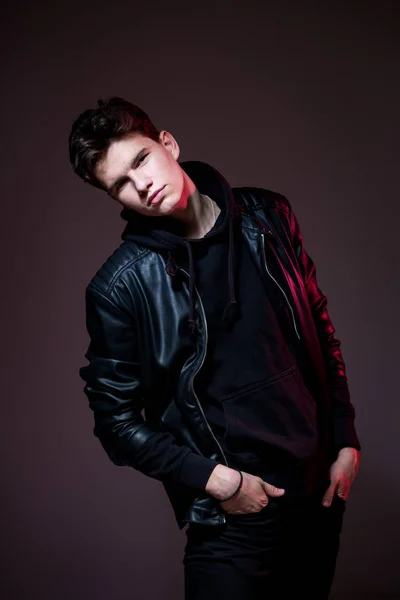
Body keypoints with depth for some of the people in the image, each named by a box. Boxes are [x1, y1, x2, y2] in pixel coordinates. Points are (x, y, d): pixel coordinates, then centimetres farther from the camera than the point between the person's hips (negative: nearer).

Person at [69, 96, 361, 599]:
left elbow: (321, 334, 8)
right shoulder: (119, 287, -12)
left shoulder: (268, 217, 0)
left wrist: (346, 441, 4)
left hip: (321, 489, 4)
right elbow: (117, 420, -6)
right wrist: (213, 479, -12)